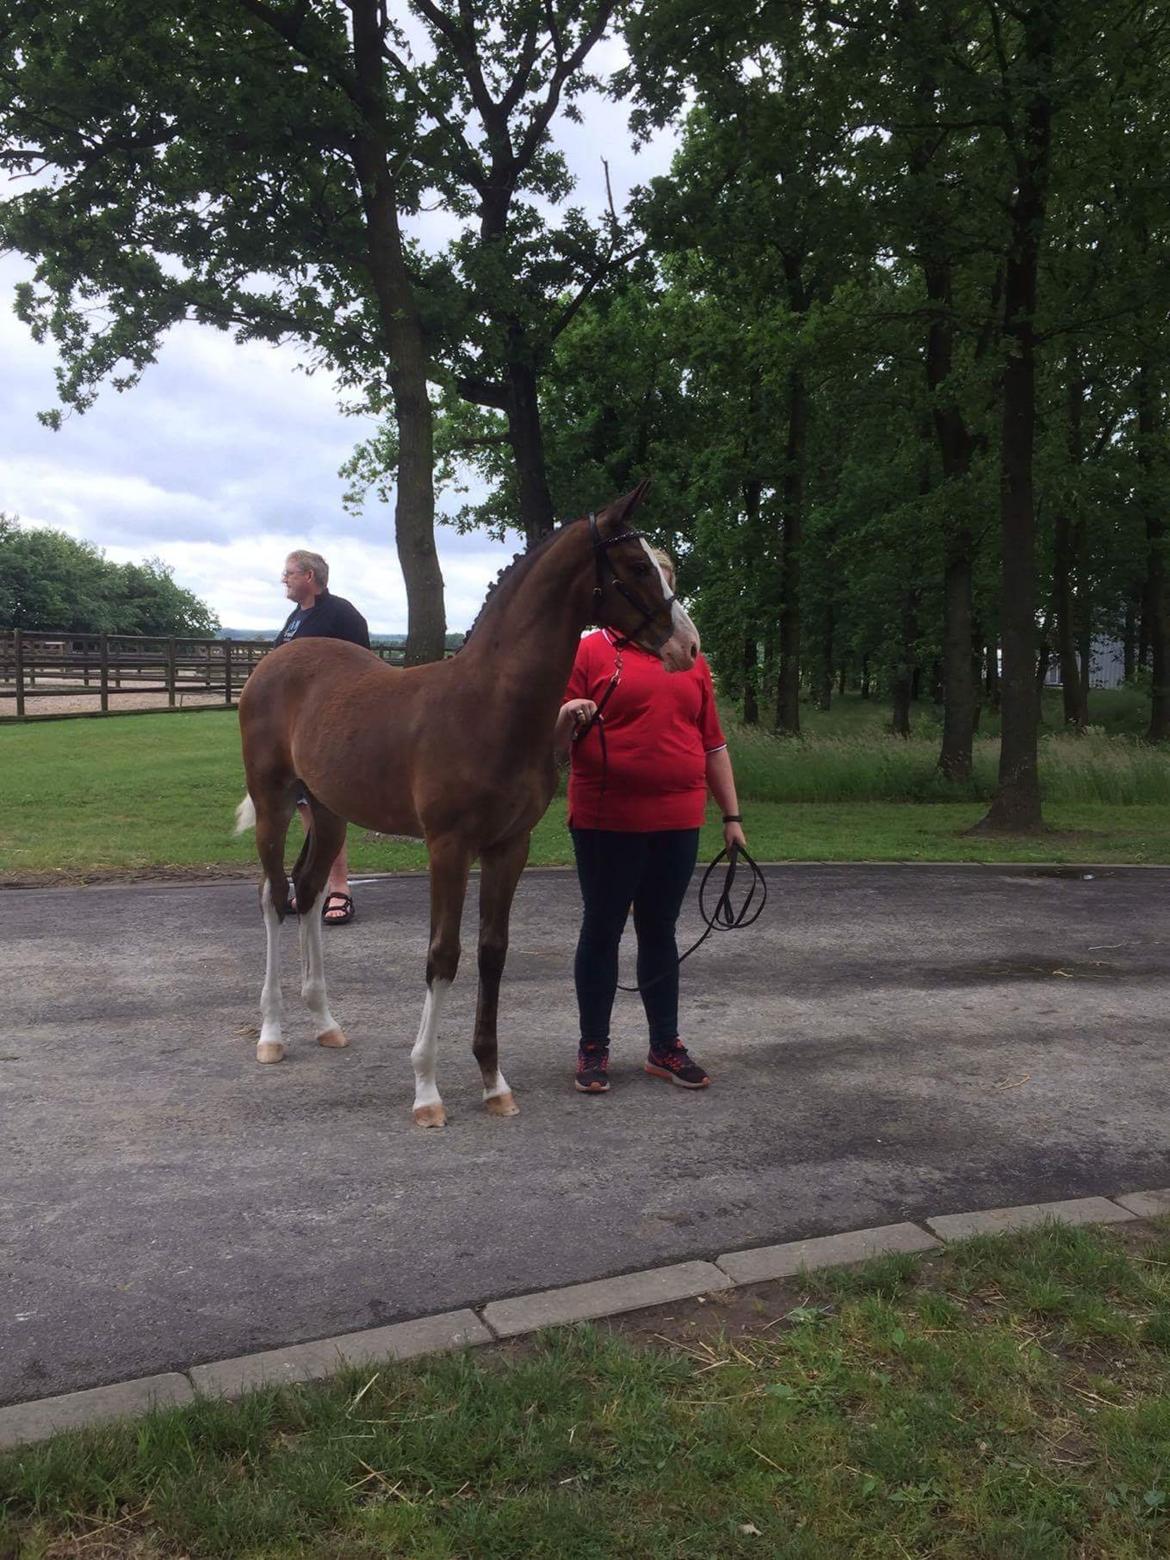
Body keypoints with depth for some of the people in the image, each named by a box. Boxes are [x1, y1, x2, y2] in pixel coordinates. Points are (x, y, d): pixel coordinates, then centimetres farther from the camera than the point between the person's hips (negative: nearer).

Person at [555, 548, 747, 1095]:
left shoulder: (691, 659, 13)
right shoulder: (590, 651, -1)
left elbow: (713, 743, 15)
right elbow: (556, 739, -2)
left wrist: (731, 814, 12)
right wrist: (569, 716, -24)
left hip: (678, 823, 4)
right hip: (606, 822, -4)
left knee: (660, 931, 12)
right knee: (601, 930, 6)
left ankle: (666, 1047, 22)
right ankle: (593, 1048, 18)